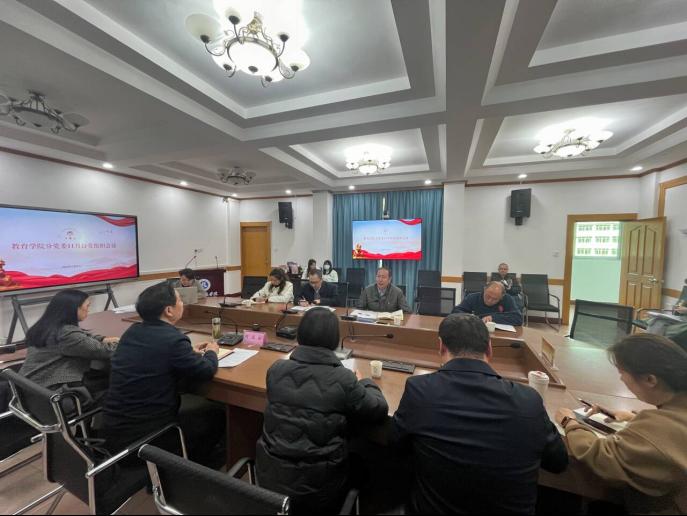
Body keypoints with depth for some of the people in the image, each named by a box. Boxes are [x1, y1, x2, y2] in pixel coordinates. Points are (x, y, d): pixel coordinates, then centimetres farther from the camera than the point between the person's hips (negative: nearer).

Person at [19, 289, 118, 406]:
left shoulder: (46, 325, 4)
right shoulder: (67, 334, -25)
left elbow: (82, 336, 19)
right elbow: (105, 352, -20)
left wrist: (103, 339, 5)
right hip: (51, 392, -9)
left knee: (98, 375, 14)